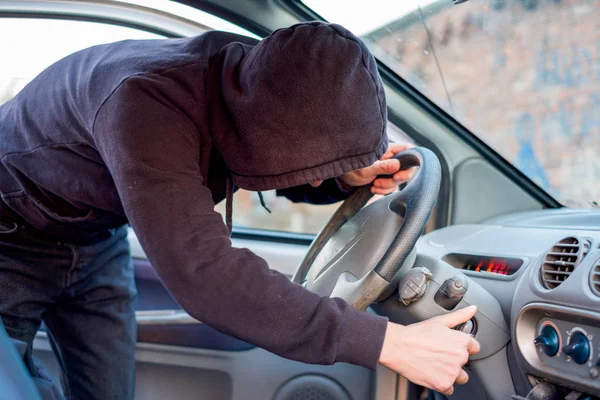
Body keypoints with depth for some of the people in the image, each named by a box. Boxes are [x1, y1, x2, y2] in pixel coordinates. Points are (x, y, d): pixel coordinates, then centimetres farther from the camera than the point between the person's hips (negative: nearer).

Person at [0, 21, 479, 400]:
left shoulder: (264, 77, -19)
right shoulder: (148, 104, -42)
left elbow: (296, 179, 2)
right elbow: (205, 275, -50)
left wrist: (350, 177, -22)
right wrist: (388, 342, -48)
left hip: (97, 243, 6)